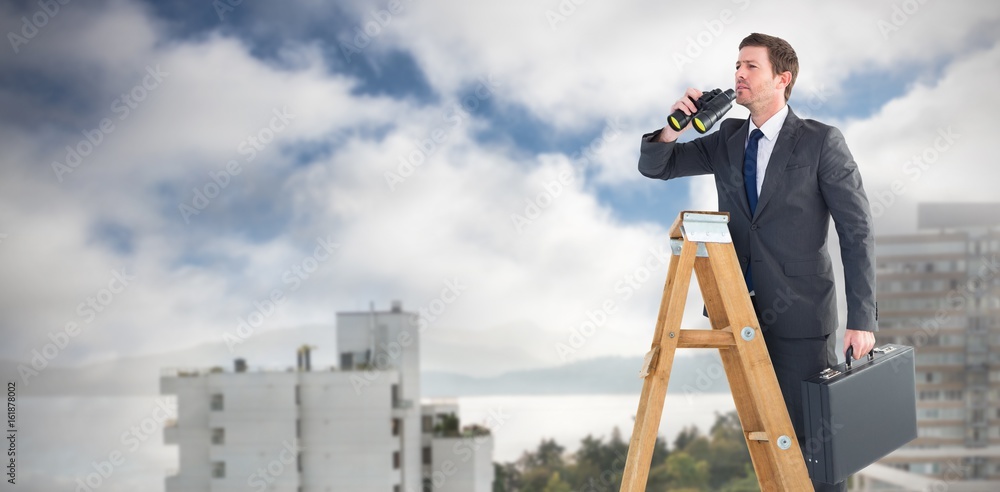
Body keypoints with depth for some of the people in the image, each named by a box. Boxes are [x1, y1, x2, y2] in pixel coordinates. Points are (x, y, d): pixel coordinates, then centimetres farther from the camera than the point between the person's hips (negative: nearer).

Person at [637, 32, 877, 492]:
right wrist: (674, 126, -12)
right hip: (743, 310, 5)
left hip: (799, 313, -5)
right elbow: (654, 166, 10)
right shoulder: (727, 139, 9)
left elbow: (857, 232, -9)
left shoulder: (822, 142, -8)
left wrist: (862, 319, -16)